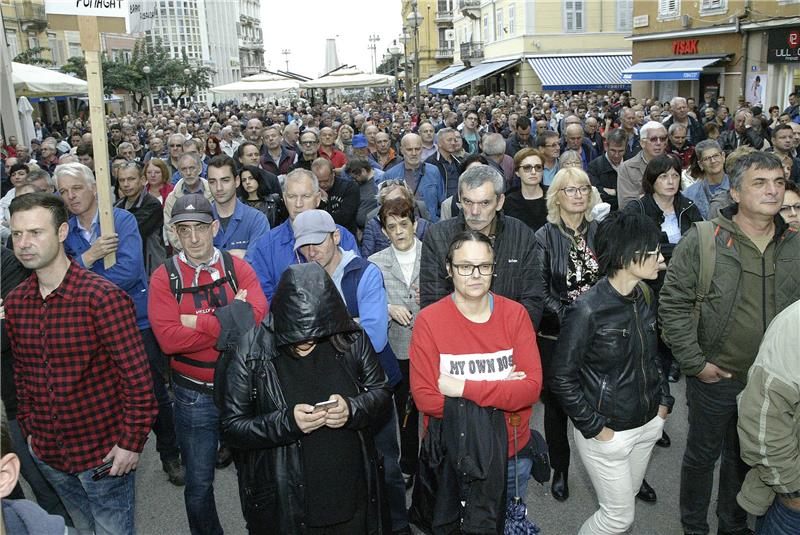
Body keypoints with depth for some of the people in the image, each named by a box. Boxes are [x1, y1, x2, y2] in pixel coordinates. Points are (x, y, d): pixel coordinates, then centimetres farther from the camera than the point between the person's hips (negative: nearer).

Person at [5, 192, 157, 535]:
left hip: (103, 453, -6)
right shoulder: (14, 302, 0)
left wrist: (132, 441, -16)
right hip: (46, 453, 6)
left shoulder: (103, 297, -21)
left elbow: (137, 376, -19)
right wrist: (28, 428, 14)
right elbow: (21, 372, 13)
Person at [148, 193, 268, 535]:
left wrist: (199, 321, -20)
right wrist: (231, 319, -21)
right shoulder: (164, 277, -6)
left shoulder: (238, 268, -3)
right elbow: (168, 339, -19)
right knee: (199, 485, 14)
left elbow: (257, 315, -20)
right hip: (194, 396, -1)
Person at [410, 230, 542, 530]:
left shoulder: (515, 314, -9)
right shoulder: (428, 320, -15)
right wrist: (501, 391, -20)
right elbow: (425, 399, -19)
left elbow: (532, 388, -16)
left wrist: (465, 387, -25)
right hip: (450, 454, -1)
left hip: (511, 451, 2)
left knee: (508, 523, 24)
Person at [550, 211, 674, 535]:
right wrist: (595, 428, -17)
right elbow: (561, 378, -19)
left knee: (628, 497, 23)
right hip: (607, 432, -7)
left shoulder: (645, 298, 0)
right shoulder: (587, 309, -24)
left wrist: (664, 400, 7)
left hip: (647, 424, 7)